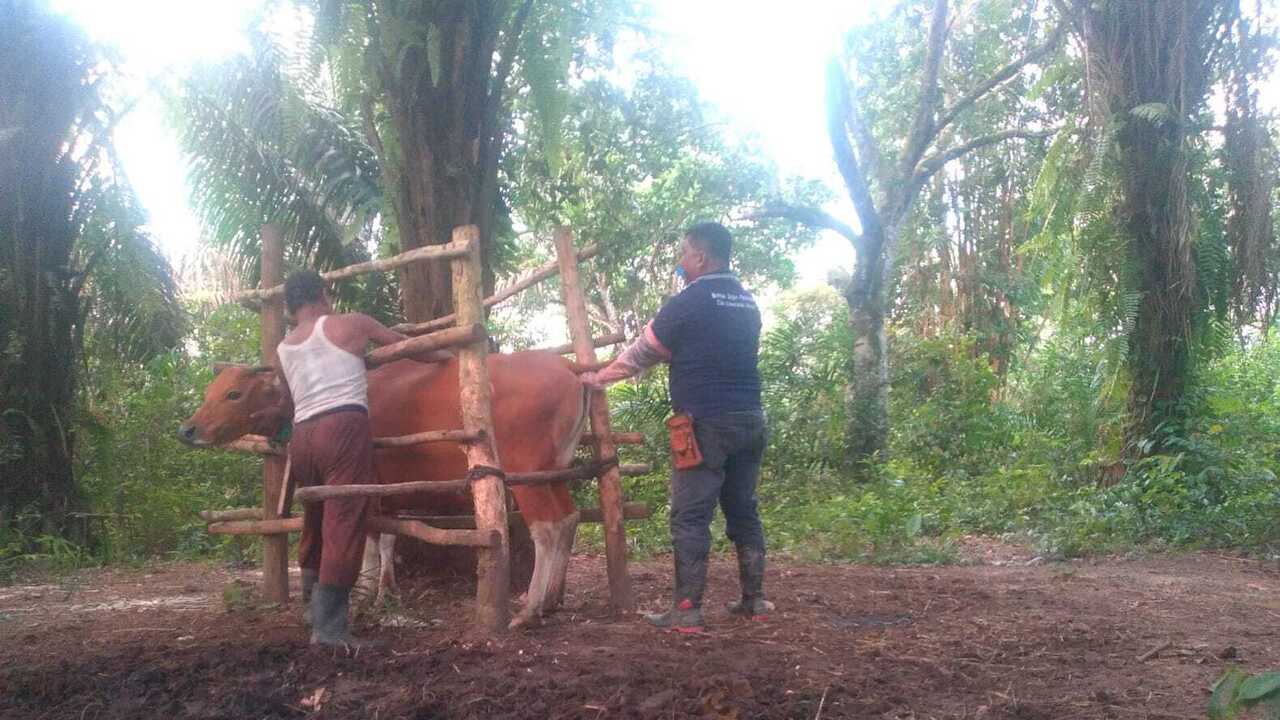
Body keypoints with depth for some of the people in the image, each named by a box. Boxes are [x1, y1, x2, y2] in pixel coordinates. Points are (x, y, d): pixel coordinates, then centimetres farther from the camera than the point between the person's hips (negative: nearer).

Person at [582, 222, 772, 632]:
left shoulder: (689, 302, -7)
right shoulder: (747, 303, 13)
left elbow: (640, 354, 2)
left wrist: (597, 378, 17)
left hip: (706, 422, -7)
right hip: (750, 420, 7)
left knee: (690, 517, -4)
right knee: (744, 510, 14)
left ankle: (686, 612, -5)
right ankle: (754, 600, 18)